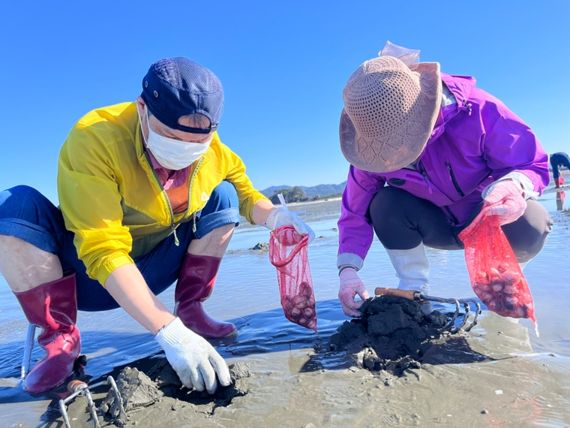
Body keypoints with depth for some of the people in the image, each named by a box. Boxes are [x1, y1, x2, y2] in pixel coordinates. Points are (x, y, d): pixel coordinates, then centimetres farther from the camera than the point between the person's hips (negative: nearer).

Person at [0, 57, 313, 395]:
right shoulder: (94, 137, -29)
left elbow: (245, 193, 0)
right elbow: (104, 253, -35)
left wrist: (272, 215, -24)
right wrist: (170, 332, -42)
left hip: (153, 269, 3)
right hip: (86, 272, -3)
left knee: (223, 196, -10)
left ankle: (190, 311, -5)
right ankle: (61, 339, -13)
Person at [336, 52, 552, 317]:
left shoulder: (476, 110, -28)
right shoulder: (372, 146, -21)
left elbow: (534, 165, -19)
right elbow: (355, 211, -15)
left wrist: (515, 186, -45)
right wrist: (348, 268, -28)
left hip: (491, 216, -1)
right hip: (436, 226, 2)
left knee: (530, 225, -33)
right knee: (384, 205, -27)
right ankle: (414, 292, -8)